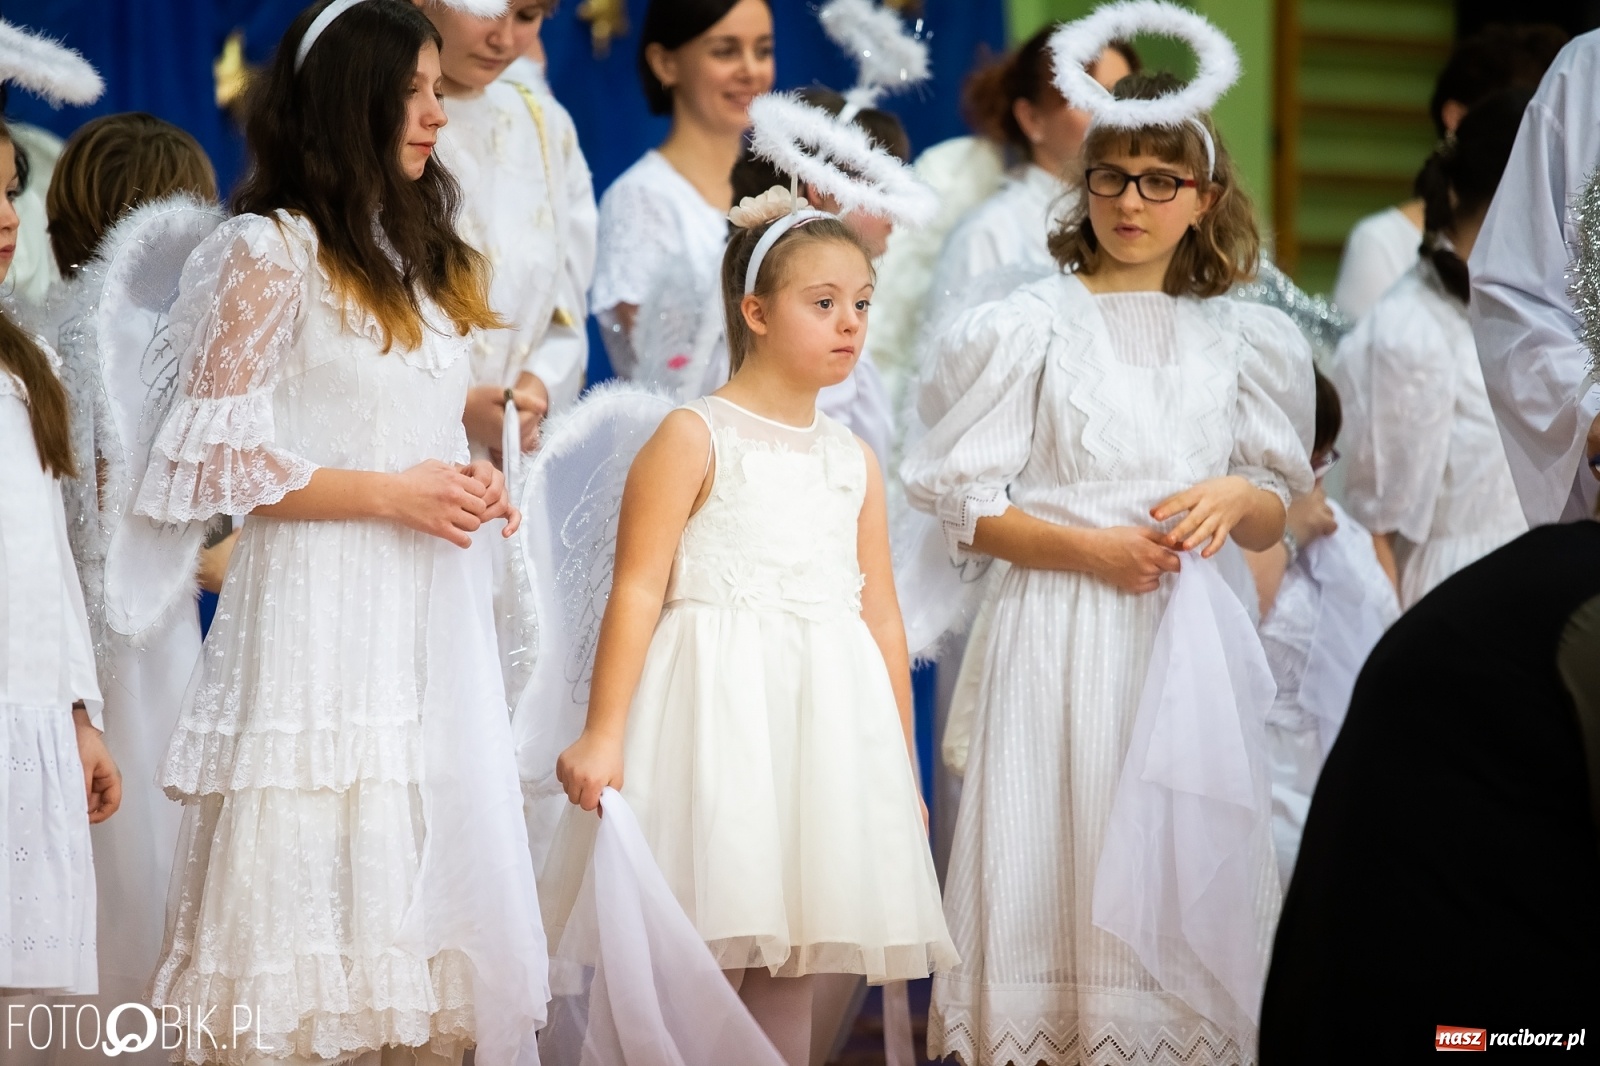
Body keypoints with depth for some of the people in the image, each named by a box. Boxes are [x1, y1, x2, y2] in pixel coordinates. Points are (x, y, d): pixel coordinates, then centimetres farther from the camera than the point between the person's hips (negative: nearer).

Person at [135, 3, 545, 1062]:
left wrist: (469, 481, 5)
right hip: (324, 611, -7)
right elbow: (218, 456, -12)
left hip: (434, 618, 7)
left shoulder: (423, 258, 17)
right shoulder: (273, 252, -6)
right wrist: (392, 495, -14)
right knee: (316, 895, -6)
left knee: (429, 884, 4)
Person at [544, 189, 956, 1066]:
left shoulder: (853, 460, 14)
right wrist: (602, 733, -14)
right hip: (718, 707, -5)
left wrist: (903, 767, 17)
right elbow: (637, 590, -8)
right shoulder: (695, 436, -3)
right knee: (706, 957, -8)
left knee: (791, 964, 7)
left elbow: (880, 615, 17)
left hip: (829, 718, 5)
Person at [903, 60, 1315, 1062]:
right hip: (1065, 634, -3)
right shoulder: (1032, 326, 1)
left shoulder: (1238, 338, 10)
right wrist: (1089, 547, -13)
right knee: (1065, 861, -5)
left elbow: (1277, 515, 15)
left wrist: (1237, 499, -8)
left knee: (1186, 868, 0)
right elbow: (964, 506, -1)